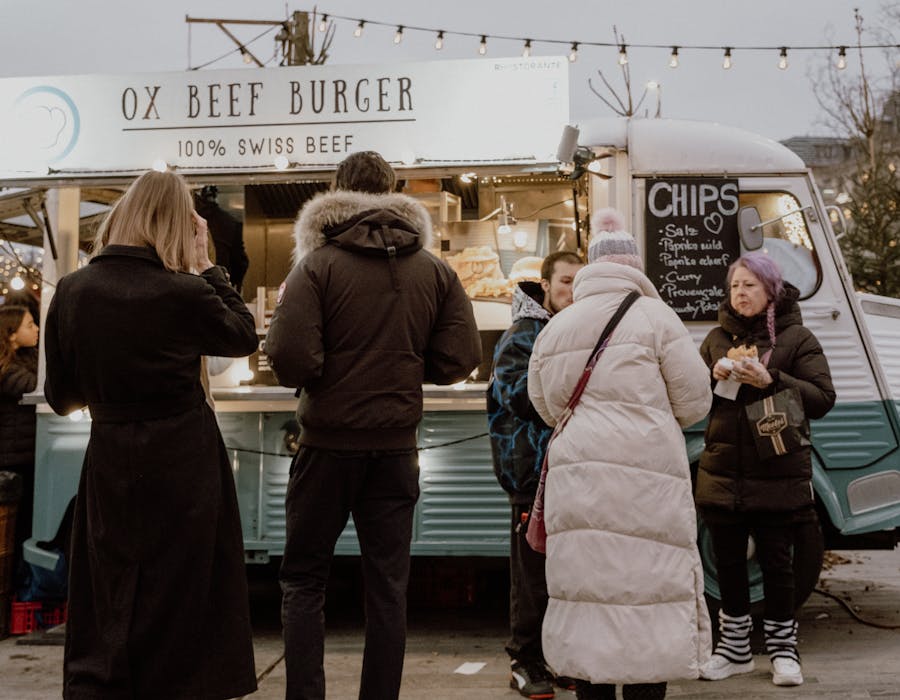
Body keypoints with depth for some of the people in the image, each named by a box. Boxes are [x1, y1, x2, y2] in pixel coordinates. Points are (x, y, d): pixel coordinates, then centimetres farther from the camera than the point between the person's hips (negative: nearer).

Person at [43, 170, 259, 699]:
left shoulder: (72, 290, -4)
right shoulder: (185, 293, -16)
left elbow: (62, 396, 3)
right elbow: (245, 337, 3)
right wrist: (206, 267, 3)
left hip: (109, 462, 4)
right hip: (183, 464, -3)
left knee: (108, 602, 15)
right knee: (179, 601, 10)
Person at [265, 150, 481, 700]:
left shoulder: (318, 264, -9)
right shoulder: (435, 270, 2)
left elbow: (289, 356, -19)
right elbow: (461, 358, -1)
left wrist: (308, 377, 2)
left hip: (329, 442, -3)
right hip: (397, 447, 3)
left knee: (303, 580, 11)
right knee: (387, 586, 10)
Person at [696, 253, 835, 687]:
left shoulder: (796, 337, -1)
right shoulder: (717, 338, 10)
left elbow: (822, 399, -7)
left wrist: (771, 380, -19)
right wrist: (713, 377, -9)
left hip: (777, 476, -3)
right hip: (722, 473, 4)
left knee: (775, 562, 4)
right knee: (728, 562, 9)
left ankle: (782, 648, 19)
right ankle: (735, 647, 24)